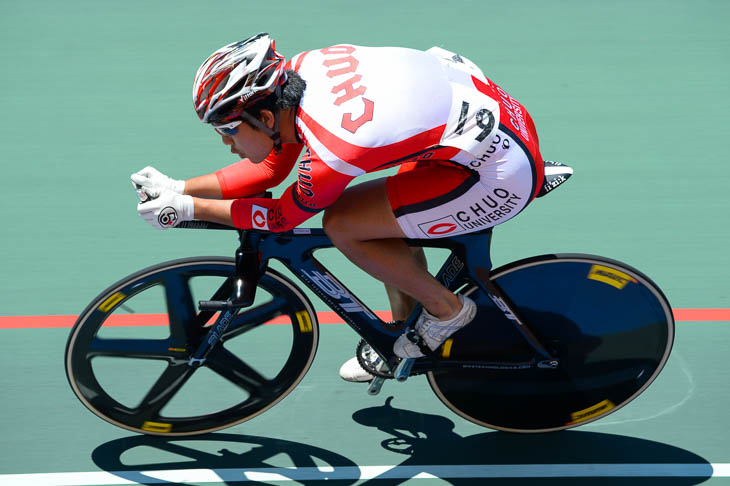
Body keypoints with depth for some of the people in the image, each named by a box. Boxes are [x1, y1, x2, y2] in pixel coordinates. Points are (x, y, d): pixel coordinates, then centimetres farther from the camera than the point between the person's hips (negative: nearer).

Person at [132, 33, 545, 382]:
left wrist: (187, 209, -2)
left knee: (341, 223, -10)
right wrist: (178, 188, 8)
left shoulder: (334, 151, -26)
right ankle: (405, 327, 32)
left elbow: (283, 217, -7)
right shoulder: (299, 69, -3)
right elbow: (271, 169, 12)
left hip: (505, 174, -9)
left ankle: (445, 309, 8)